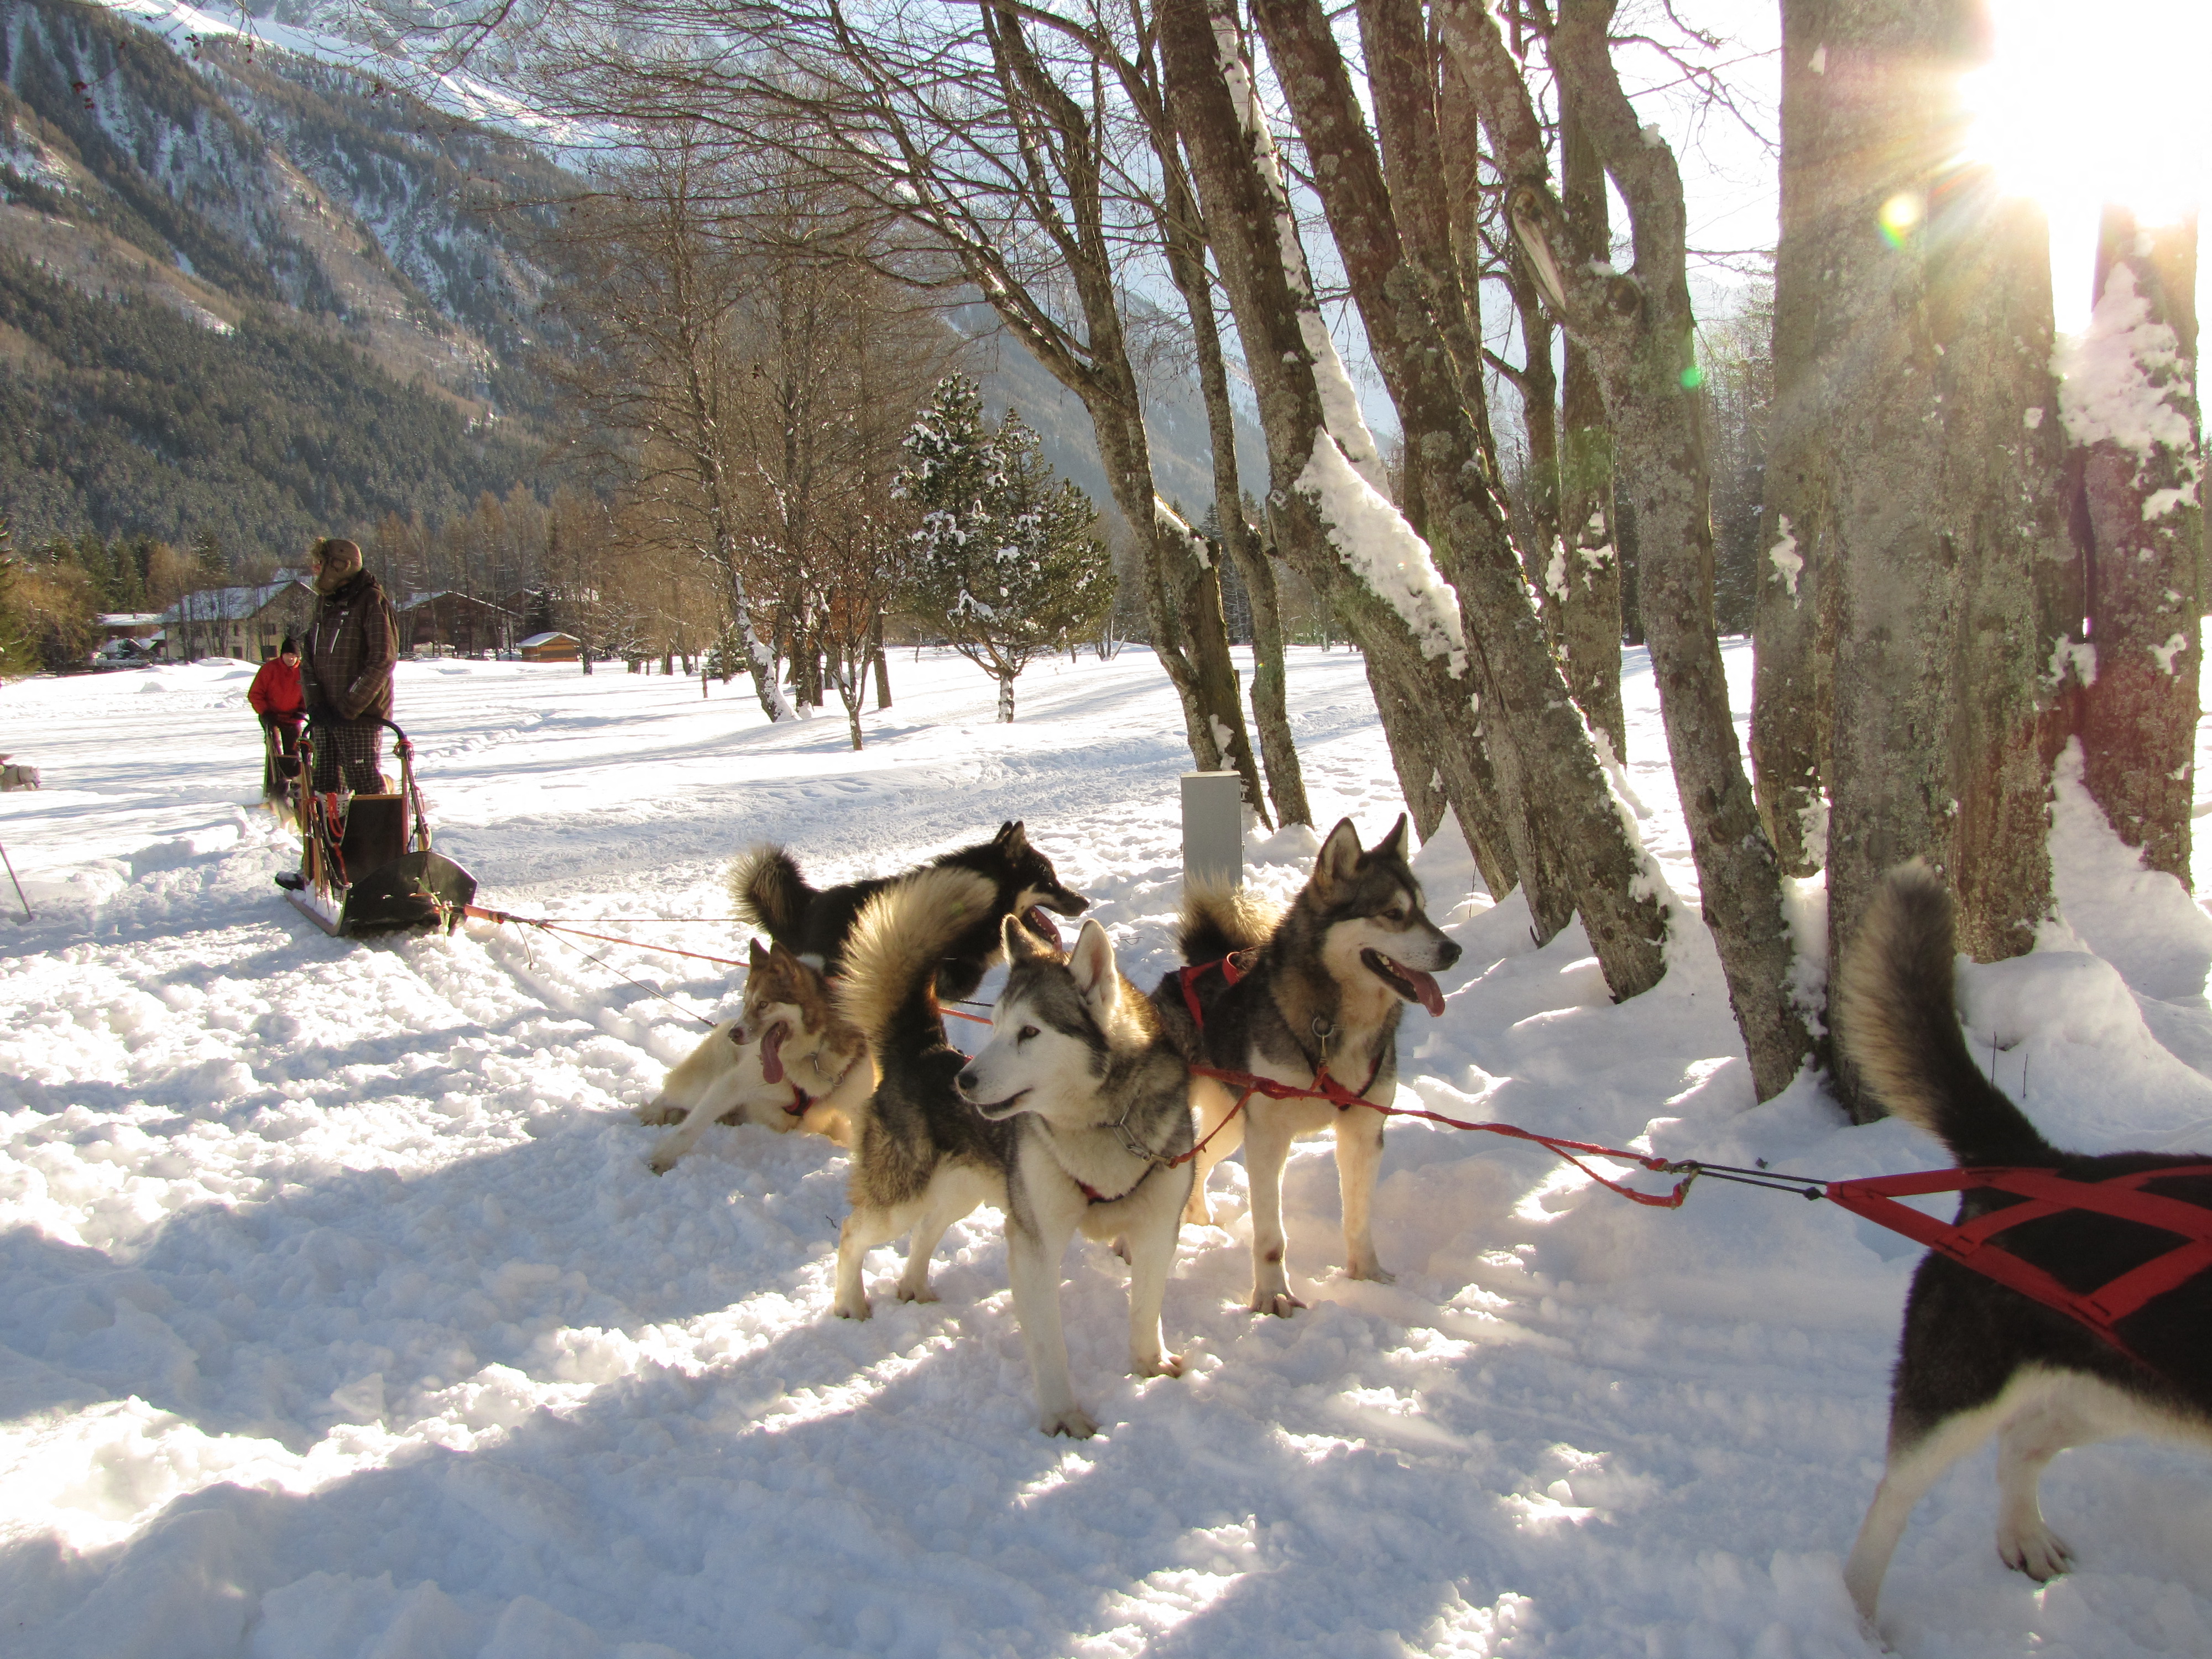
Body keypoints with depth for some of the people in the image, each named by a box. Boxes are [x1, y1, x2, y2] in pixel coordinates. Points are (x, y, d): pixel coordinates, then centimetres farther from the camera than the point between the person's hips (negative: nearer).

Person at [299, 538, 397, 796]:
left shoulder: (370, 601, -9)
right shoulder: (324, 603, 15)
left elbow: (382, 659, -16)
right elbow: (308, 659, 14)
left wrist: (349, 708, -17)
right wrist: (316, 703, -2)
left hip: (359, 716, -7)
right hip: (325, 716, 7)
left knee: (364, 784, -6)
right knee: (325, 784, 9)